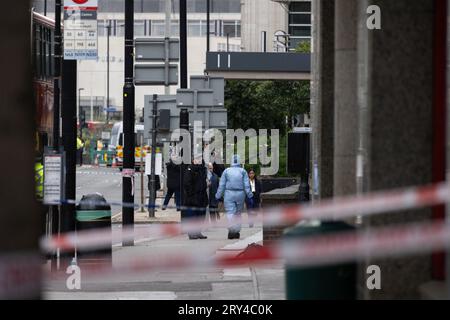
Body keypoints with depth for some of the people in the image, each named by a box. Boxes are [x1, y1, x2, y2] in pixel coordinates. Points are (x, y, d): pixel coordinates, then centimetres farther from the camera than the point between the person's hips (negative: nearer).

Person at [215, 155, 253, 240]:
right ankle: (237, 231, 13)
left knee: (230, 213, -6)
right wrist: (250, 195, 2)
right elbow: (246, 185, -2)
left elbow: (222, 185, 3)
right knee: (238, 213, 13)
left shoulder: (226, 171, 2)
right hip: (240, 194, 1)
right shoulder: (243, 171, 2)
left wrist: (218, 196, 10)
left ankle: (231, 230, -26)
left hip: (229, 194, -1)